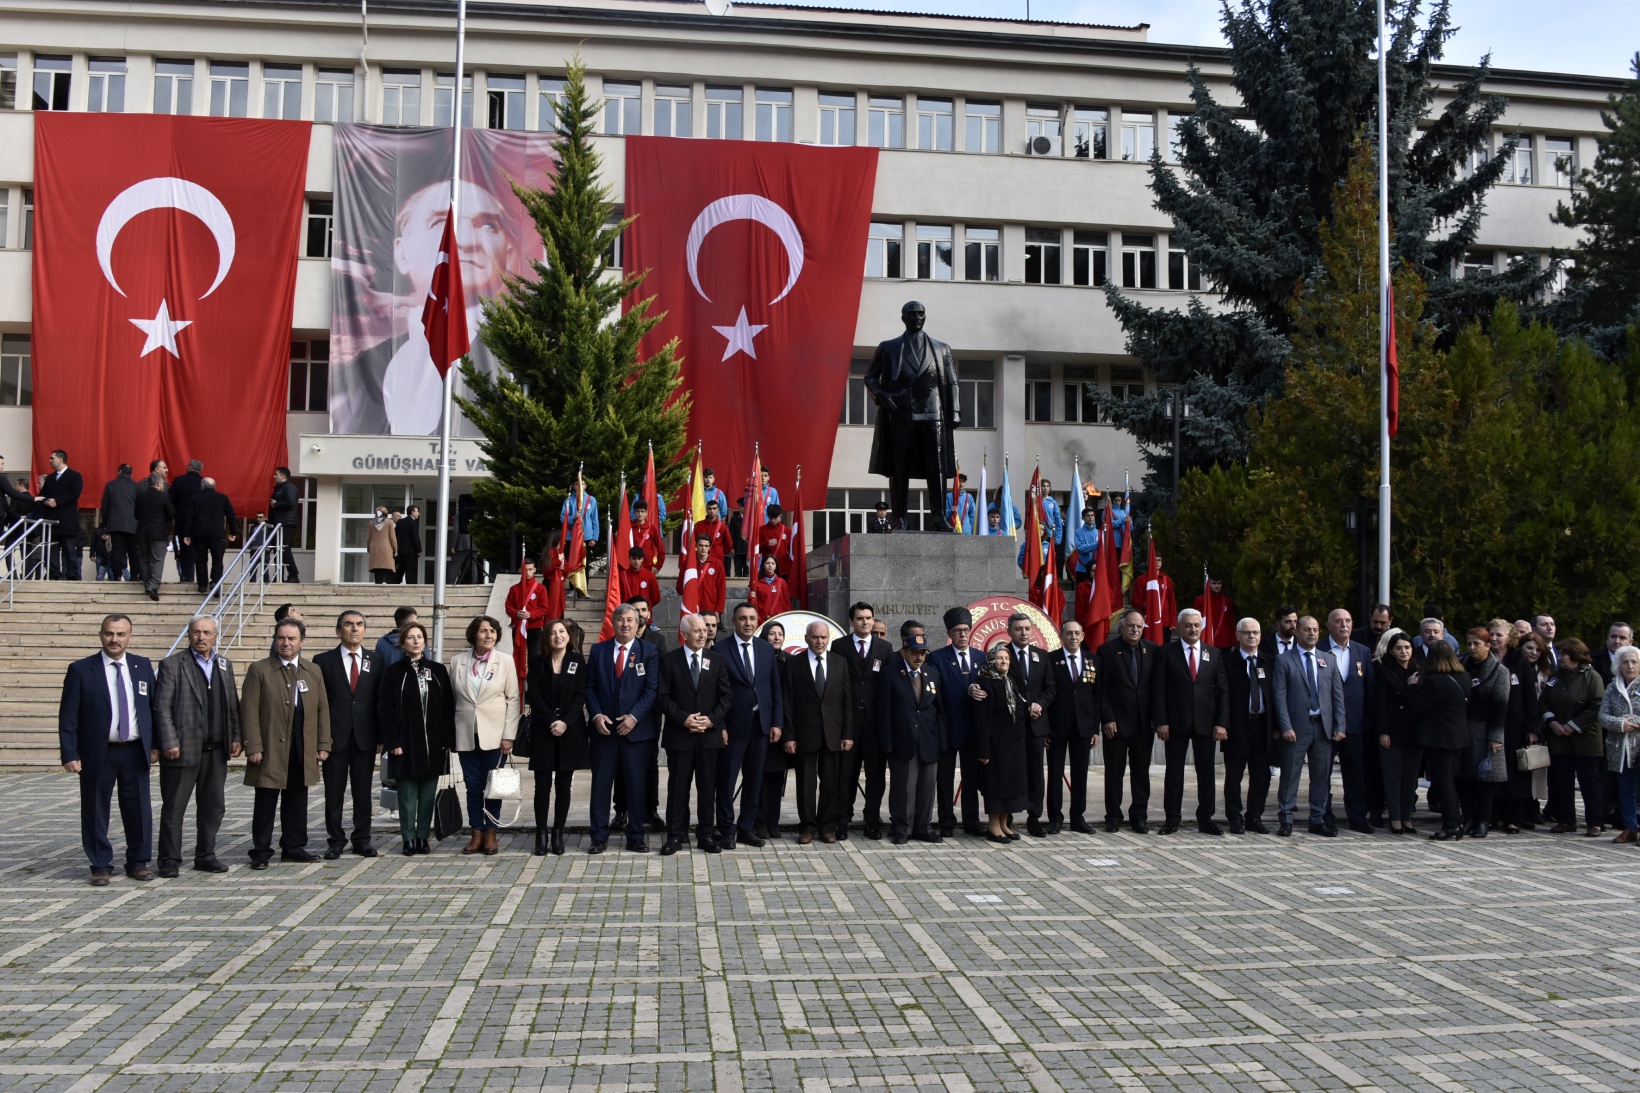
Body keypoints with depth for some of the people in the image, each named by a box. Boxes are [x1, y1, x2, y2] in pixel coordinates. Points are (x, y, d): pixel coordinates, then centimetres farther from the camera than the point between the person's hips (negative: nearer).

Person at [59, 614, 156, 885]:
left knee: (139, 811, 7)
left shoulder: (143, 666, 6)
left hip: (135, 752, 3)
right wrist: (69, 754, -11)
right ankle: (101, 867, 15)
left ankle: (138, 862, 20)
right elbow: (68, 716, -4)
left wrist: (157, 742, 4)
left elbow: (154, 706, 10)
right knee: (96, 813, 3)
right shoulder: (81, 670, -3)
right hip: (97, 753, -2)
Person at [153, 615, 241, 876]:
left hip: (216, 750, 5)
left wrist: (235, 737, 6)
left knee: (214, 806, 10)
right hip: (183, 748, -5)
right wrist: (170, 743, -14)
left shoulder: (225, 665, 12)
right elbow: (162, 707, -7)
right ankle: (169, 860, 13)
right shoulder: (172, 664, -3)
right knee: (173, 807, 4)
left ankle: (205, 856, 22)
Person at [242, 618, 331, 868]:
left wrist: (323, 744, 4)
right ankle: (261, 851, 11)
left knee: (297, 801, 10)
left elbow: (323, 709, 11)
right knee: (266, 802, 3)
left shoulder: (314, 672, 11)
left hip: (303, 751, 4)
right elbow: (250, 710, -6)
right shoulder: (259, 670, -1)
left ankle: (294, 847, 21)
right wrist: (253, 746, -13)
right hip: (270, 749, -3)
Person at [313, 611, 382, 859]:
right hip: (334, 736, -1)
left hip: (365, 737, 1)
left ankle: (362, 840, 16)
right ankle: (335, 841, 14)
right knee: (334, 792, 4)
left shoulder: (375, 661, 8)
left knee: (363, 792, 7)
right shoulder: (324, 661, 3)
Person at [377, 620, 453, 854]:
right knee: (407, 795, 1)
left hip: (433, 744, 2)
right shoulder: (393, 672, 1)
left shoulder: (438, 670, 8)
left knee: (428, 794, 6)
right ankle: (408, 839, 9)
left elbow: (448, 707, 7)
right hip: (405, 743, -2)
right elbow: (385, 709, -2)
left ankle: (423, 837, 15)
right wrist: (392, 742, -10)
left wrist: (447, 739, 0)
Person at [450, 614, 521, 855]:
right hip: (466, 734, 2)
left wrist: (508, 736, -7)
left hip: (494, 733, -2)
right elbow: (452, 698, 9)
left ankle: (491, 834, 12)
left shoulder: (505, 662, -1)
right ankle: (476, 833, 14)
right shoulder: (457, 661, 4)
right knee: (473, 785, 5)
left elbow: (513, 699, -1)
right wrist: (450, 733, 5)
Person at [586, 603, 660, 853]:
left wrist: (634, 717, -14)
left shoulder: (649, 652, 2)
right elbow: (590, 687, 7)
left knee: (637, 785, 3)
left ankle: (636, 837, 13)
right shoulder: (598, 651, 8)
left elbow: (652, 689, -5)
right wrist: (596, 715, -7)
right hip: (604, 728, 2)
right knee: (601, 783, 4)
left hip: (637, 728, -1)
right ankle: (599, 837, 12)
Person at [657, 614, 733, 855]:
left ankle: (706, 835, 15)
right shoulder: (669, 660, 1)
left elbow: (726, 696, 4)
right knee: (678, 786, 3)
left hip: (710, 733, 2)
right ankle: (676, 835, 11)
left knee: (708, 787, 6)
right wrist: (683, 718, -15)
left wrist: (712, 719, -11)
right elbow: (663, 697, -4)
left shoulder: (716, 660, 7)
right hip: (679, 734, -2)